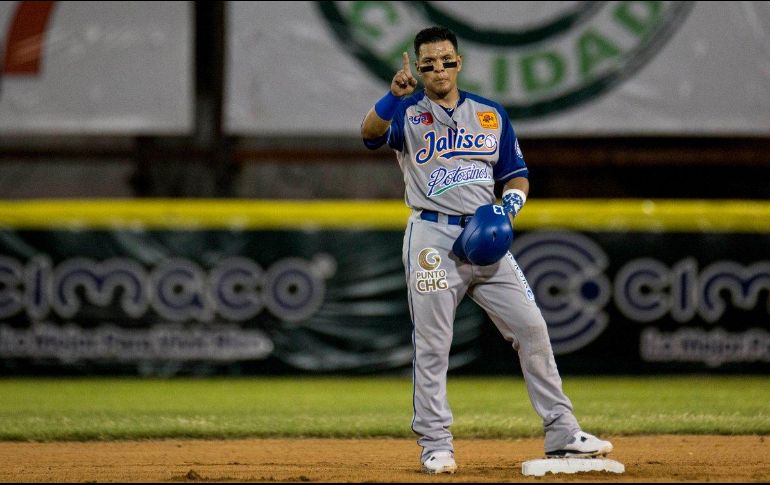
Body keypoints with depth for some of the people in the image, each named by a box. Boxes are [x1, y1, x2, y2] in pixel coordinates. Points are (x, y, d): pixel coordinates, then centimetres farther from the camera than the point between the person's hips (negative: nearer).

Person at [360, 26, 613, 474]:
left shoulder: (491, 114, 13)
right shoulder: (408, 113, 1)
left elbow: (517, 174, 17)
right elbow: (371, 132, -21)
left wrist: (511, 202, -5)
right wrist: (394, 96, -40)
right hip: (433, 238, -3)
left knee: (532, 328, 0)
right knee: (432, 344, -2)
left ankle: (562, 435, 6)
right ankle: (436, 445, 6)